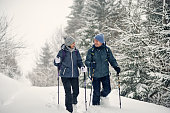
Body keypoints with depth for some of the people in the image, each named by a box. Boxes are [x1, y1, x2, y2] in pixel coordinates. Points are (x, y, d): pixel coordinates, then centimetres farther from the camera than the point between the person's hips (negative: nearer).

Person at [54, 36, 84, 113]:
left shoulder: (76, 51, 4)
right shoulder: (62, 52, -7)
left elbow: (79, 61, 14)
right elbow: (57, 64, 0)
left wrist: (82, 66, -5)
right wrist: (57, 62, -23)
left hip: (74, 75, 4)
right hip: (65, 75, -3)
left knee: (76, 91, 4)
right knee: (68, 93, -4)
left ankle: (74, 98, 39)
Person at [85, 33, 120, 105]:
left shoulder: (107, 50, 0)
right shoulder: (91, 51, -3)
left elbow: (112, 60, 7)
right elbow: (87, 61, -4)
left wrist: (116, 67, -9)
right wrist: (90, 64, -26)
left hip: (105, 74, 1)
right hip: (95, 75, -1)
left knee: (107, 90, 0)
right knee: (96, 92, 2)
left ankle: (102, 95, 33)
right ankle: (95, 105, 22)